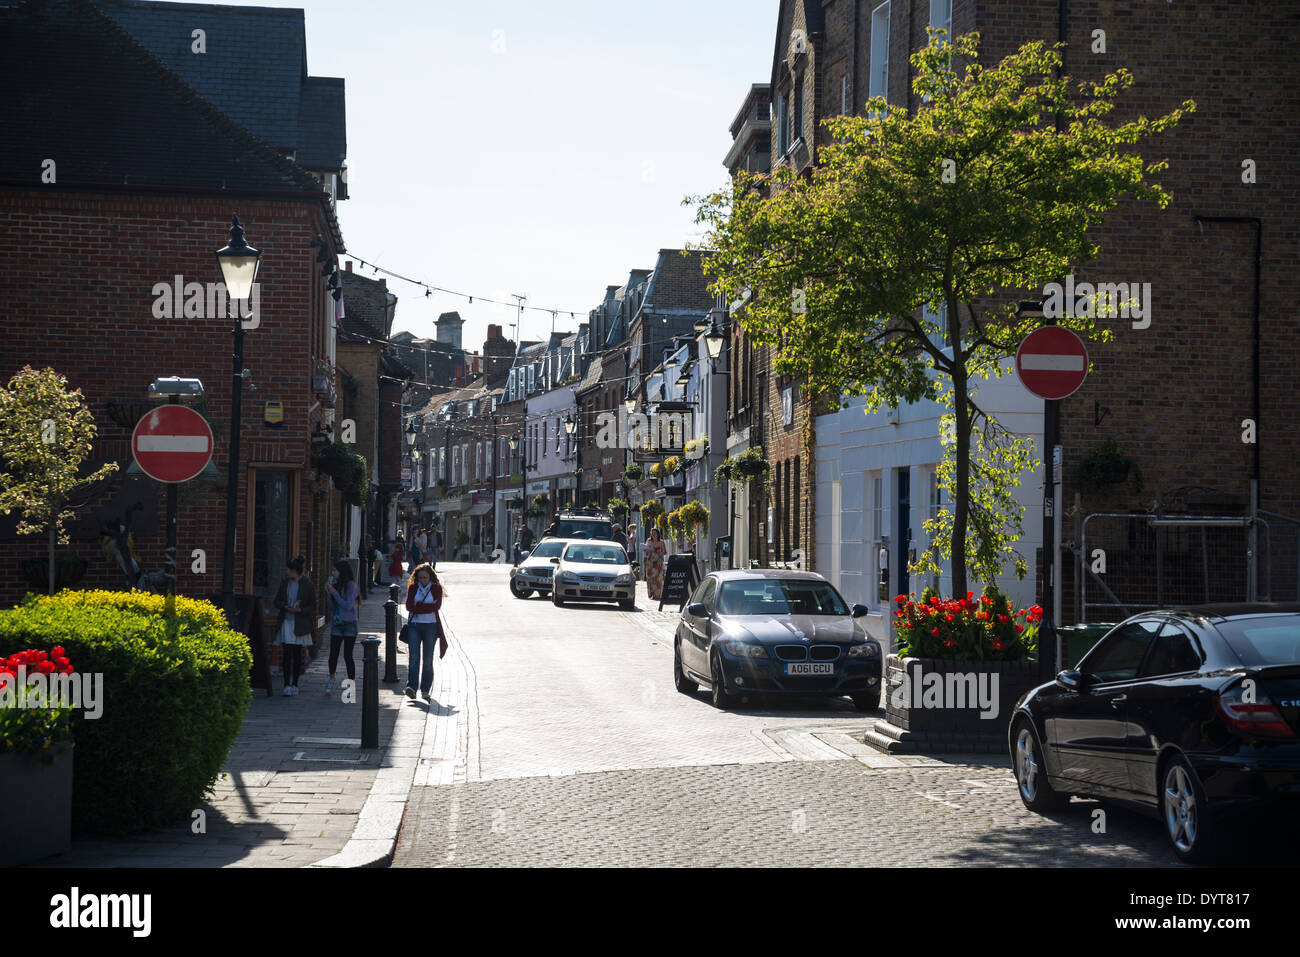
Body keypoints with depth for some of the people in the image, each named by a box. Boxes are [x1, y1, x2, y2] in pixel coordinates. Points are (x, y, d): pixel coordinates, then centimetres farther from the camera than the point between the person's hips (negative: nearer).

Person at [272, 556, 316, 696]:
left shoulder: (307, 585, -5)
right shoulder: (284, 582, 5)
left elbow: (312, 607, -1)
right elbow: (277, 601, 8)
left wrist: (300, 610, -20)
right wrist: (287, 607, -12)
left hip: (300, 624, -2)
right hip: (286, 622, 2)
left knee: (297, 654, 3)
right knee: (286, 654, -4)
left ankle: (294, 684, 12)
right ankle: (287, 685, -1)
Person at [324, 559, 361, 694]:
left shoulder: (351, 586, -10)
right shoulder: (336, 586, 9)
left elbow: (348, 605, -17)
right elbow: (332, 608, 11)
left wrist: (334, 593, -14)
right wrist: (328, 594, -2)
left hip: (349, 624, -5)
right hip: (337, 624, 5)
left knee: (347, 655, -3)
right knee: (333, 654, 1)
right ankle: (331, 679, 15)